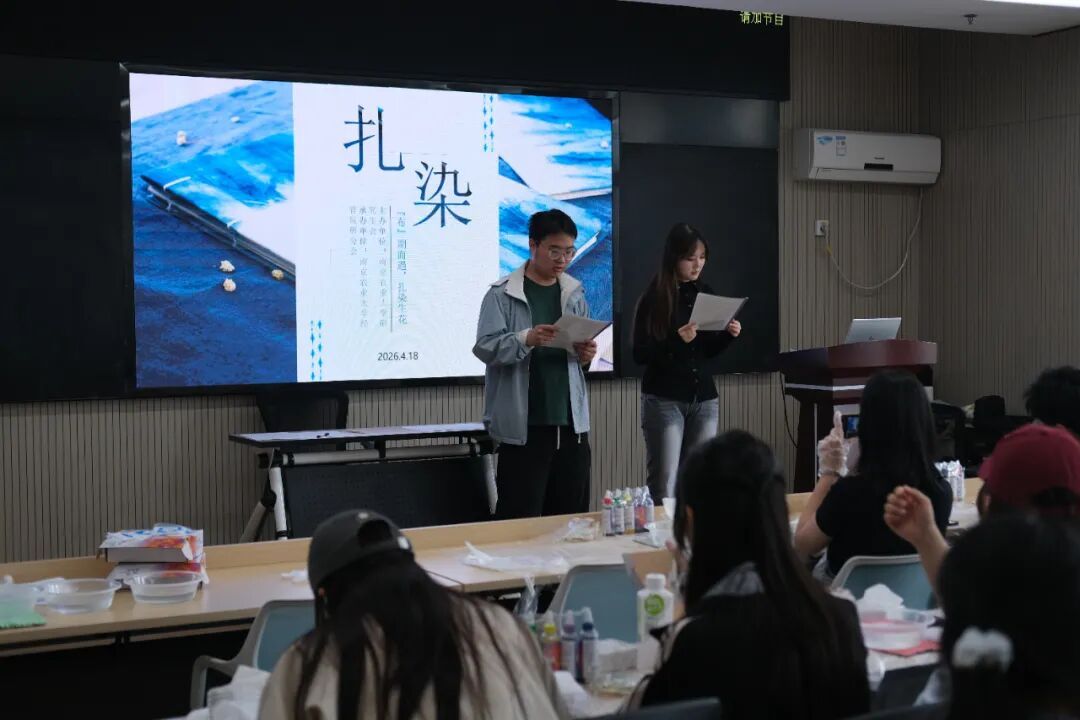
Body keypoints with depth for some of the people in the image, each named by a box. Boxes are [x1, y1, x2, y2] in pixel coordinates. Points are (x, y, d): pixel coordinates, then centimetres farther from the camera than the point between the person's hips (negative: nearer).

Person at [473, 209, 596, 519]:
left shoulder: (574, 293, 12)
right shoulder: (502, 294, -3)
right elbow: (485, 347, -10)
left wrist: (586, 354, -4)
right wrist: (526, 340, -27)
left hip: (571, 421, 5)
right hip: (523, 425, -5)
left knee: (572, 515, 10)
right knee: (520, 518, -5)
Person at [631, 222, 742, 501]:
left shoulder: (705, 294, 9)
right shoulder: (653, 298, -7)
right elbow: (640, 354, -9)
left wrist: (728, 335, -2)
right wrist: (676, 339, -22)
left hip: (704, 397, 5)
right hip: (664, 399, -5)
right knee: (665, 483, -7)